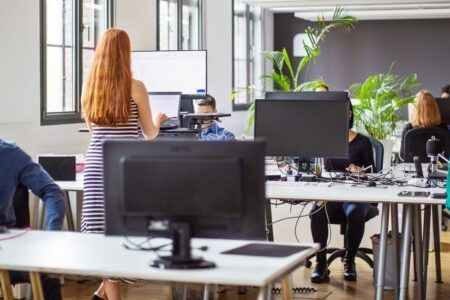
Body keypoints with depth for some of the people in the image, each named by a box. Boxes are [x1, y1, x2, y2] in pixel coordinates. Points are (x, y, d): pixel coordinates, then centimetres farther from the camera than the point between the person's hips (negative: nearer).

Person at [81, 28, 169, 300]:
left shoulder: (90, 88, 6)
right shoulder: (135, 88, -6)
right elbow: (150, 134, 4)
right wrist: (159, 121, 26)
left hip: (96, 165, 4)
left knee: (103, 230, 6)